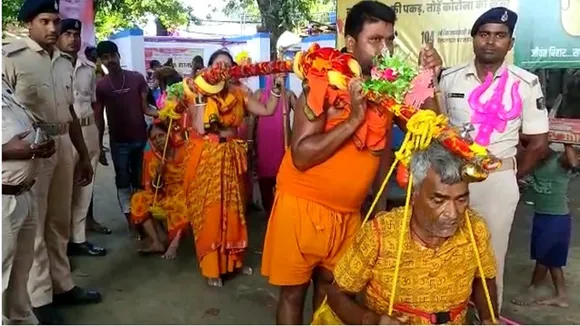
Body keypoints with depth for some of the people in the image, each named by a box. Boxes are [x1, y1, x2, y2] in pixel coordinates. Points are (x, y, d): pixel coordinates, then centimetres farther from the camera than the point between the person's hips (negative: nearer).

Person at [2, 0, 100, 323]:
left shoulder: (65, 63, 15)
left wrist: (84, 155, 20)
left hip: (63, 145, 7)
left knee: (59, 222, 16)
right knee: (33, 226, 2)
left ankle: (62, 284, 29)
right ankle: (40, 298, 13)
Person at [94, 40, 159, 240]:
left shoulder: (137, 78, -1)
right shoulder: (100, 86, -2)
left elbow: (145, 107, -1)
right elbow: (99, 118, 0)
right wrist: (99, 146, -2)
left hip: (141, 138, 1)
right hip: (118, 142, 0)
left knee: (140, 181, 7)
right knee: (123, 182, 2)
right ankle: (131, 222, 9)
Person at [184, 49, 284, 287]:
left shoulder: (238, 94, 4)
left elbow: (267, 110, -1)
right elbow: (200, 128, -19)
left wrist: (277, 87, -5)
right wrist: (201, 97, -22)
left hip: (232, 158, 4)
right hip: (206, 159, -4)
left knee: (233, 209, 13)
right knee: (209, 210, 1)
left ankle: (233, 259, 28)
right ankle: (212, 267, 12)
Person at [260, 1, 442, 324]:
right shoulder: (324, 82, -15)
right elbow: (301, 156, -21)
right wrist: (353, 119, -26)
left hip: (348, 212, 5)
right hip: (303, 205, -4)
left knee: (331, 287, 18)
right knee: (293, 291, 9)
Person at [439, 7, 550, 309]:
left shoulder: (526, 83, -5)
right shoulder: (449, 78, 1)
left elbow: (538, 143, 0)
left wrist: (508, 177, 2)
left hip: (498, 182, -2)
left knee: (491, 258, 9)